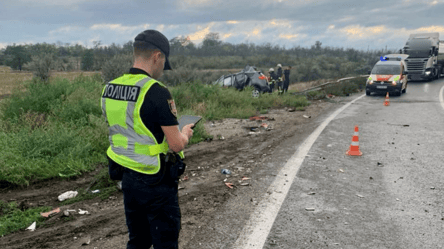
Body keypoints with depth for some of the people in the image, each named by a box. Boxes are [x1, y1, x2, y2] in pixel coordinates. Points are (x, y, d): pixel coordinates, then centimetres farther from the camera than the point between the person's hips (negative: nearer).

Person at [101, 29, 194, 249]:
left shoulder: (109, 89, 1)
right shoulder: (156, 92, -22)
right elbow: (177, 144, -19)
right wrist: (185, 133, 2)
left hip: (127, 177, 7)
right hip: (156, 182, -7)